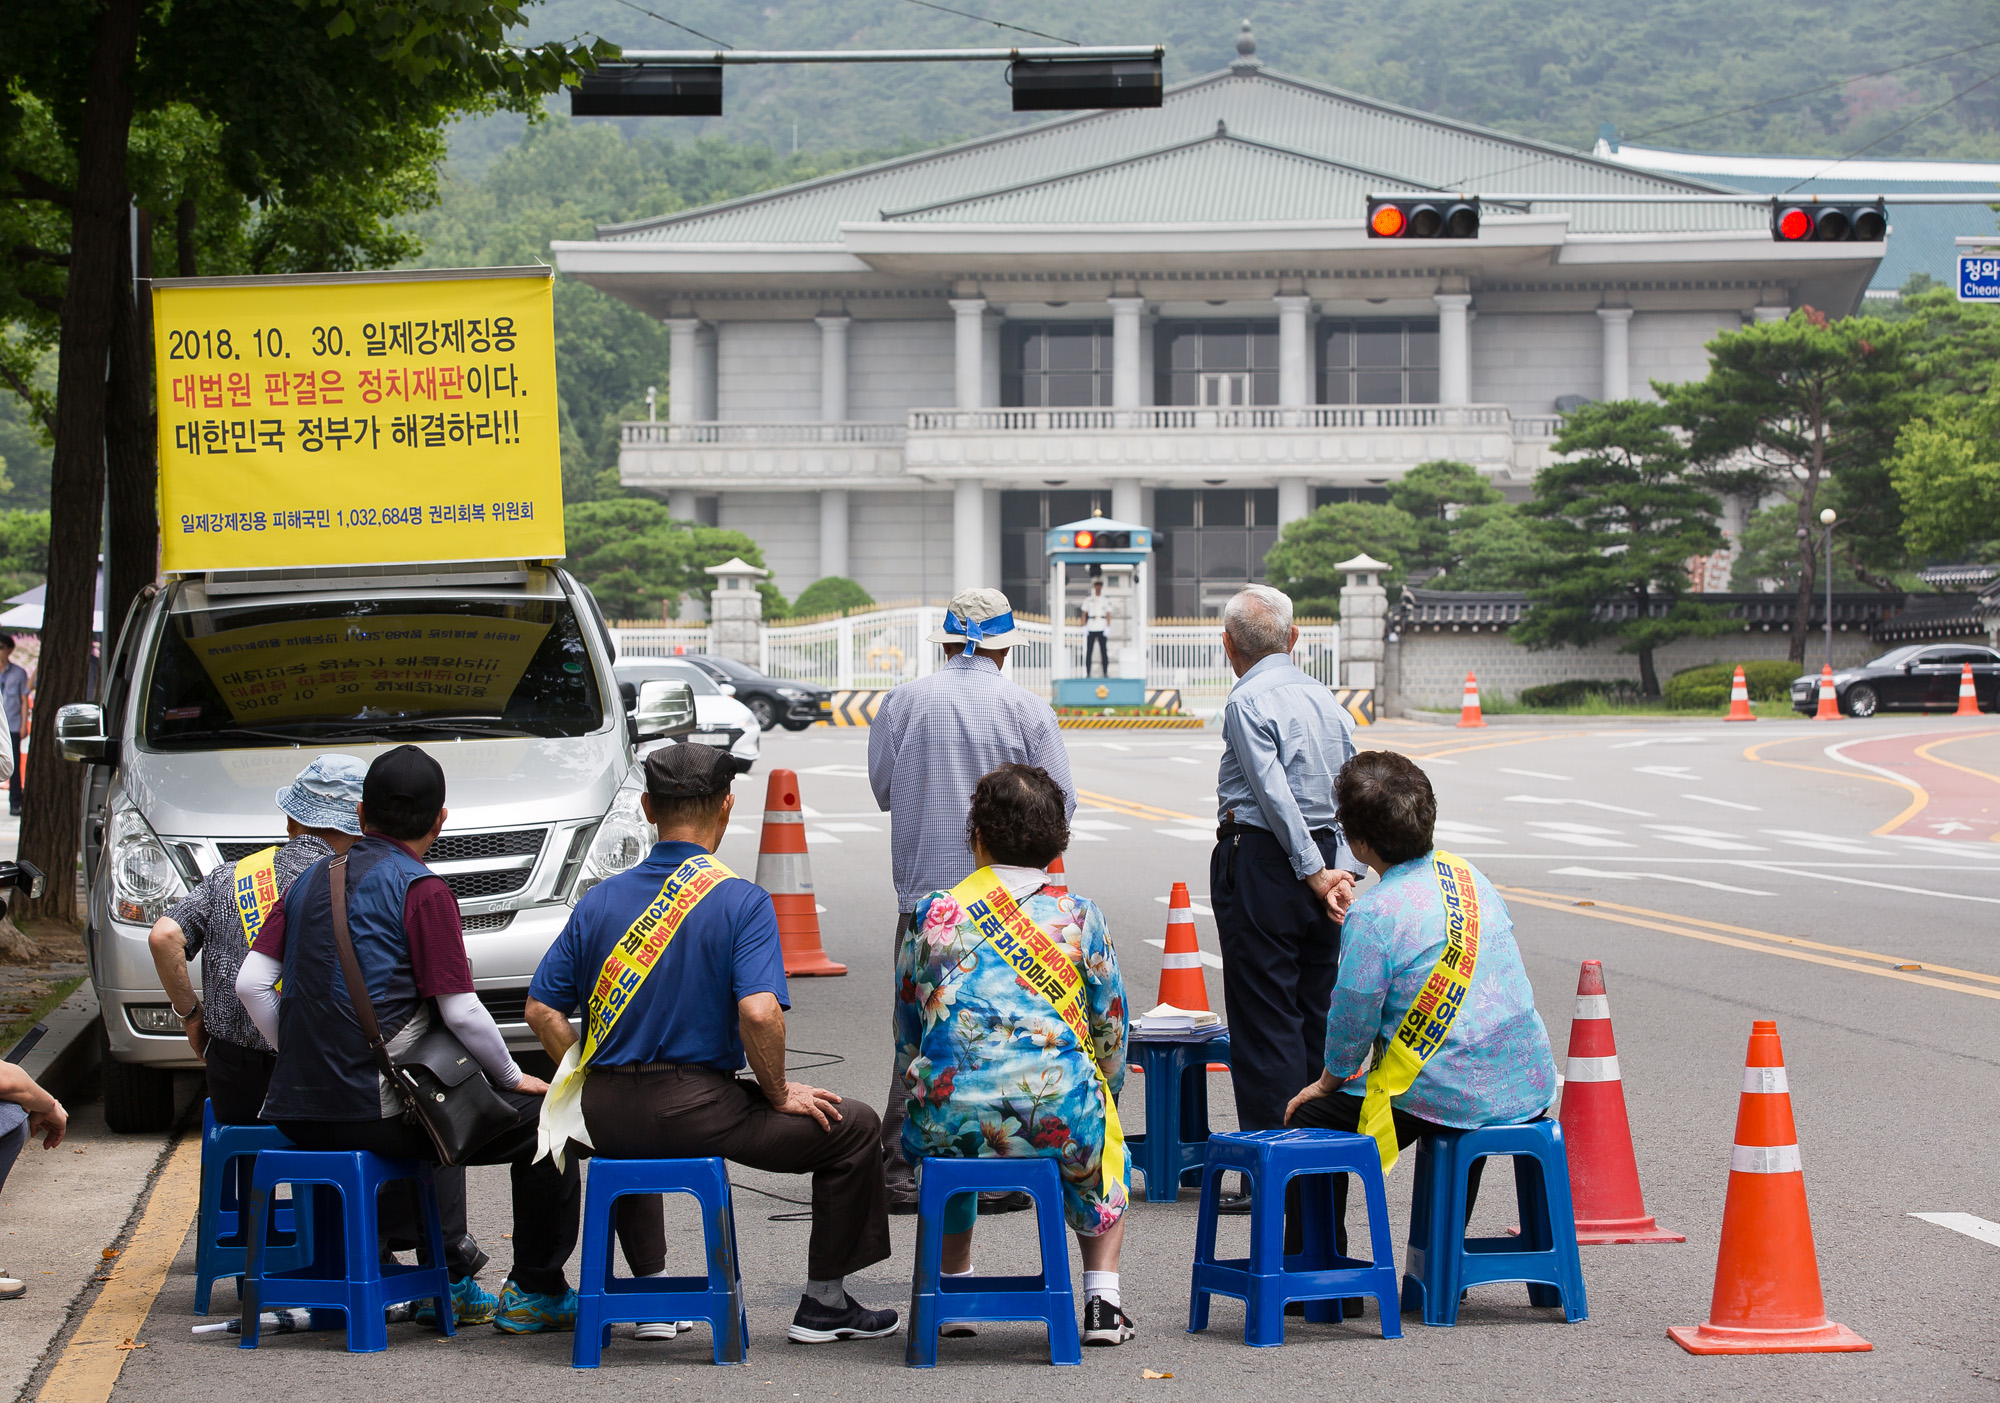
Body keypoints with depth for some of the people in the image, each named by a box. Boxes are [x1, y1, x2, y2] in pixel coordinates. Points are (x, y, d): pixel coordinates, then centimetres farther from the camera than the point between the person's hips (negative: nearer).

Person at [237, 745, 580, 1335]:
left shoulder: (311, 880, 12)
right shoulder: (421, 890, -8)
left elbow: (251, 984, 7)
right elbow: (461, 1013, -11)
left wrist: (305, 1061, 15)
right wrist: (514, 1078, 5)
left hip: (299, 1111, 8)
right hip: (375, 1107, -8)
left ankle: (449, 1284, 35)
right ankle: (534, 1293, 9)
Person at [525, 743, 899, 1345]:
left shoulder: (600, 900, 5)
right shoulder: (741, 901, -10)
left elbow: (542, 1011, 6)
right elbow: (759, 1013, -22)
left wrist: (595, 1081, 16)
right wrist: (778, 1093, -5)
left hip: (605, 1115, 5)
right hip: (698, 1108, -5)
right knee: (852, 1130, 13)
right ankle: (824, 1303, 17)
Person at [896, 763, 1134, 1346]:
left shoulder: (932, 916, 9)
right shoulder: (1079, 917, 8)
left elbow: (907, 1040, 15)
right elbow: (1110, 1039, 14)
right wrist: (1095, 1097, 32)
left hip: (952, 1122, 1)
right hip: (1059, 1120, -1)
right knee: (1101, 1144, 34)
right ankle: (1102, 1303, 23)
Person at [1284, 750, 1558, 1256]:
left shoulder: (1373, 915, -15)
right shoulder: (1468, 875, 7)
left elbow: (1352, 1021, -11)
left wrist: (1328, 1081, 9)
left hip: (1444, 1096, -7)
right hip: (1529, 1089, 7)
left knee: (1309, 1120, 12)